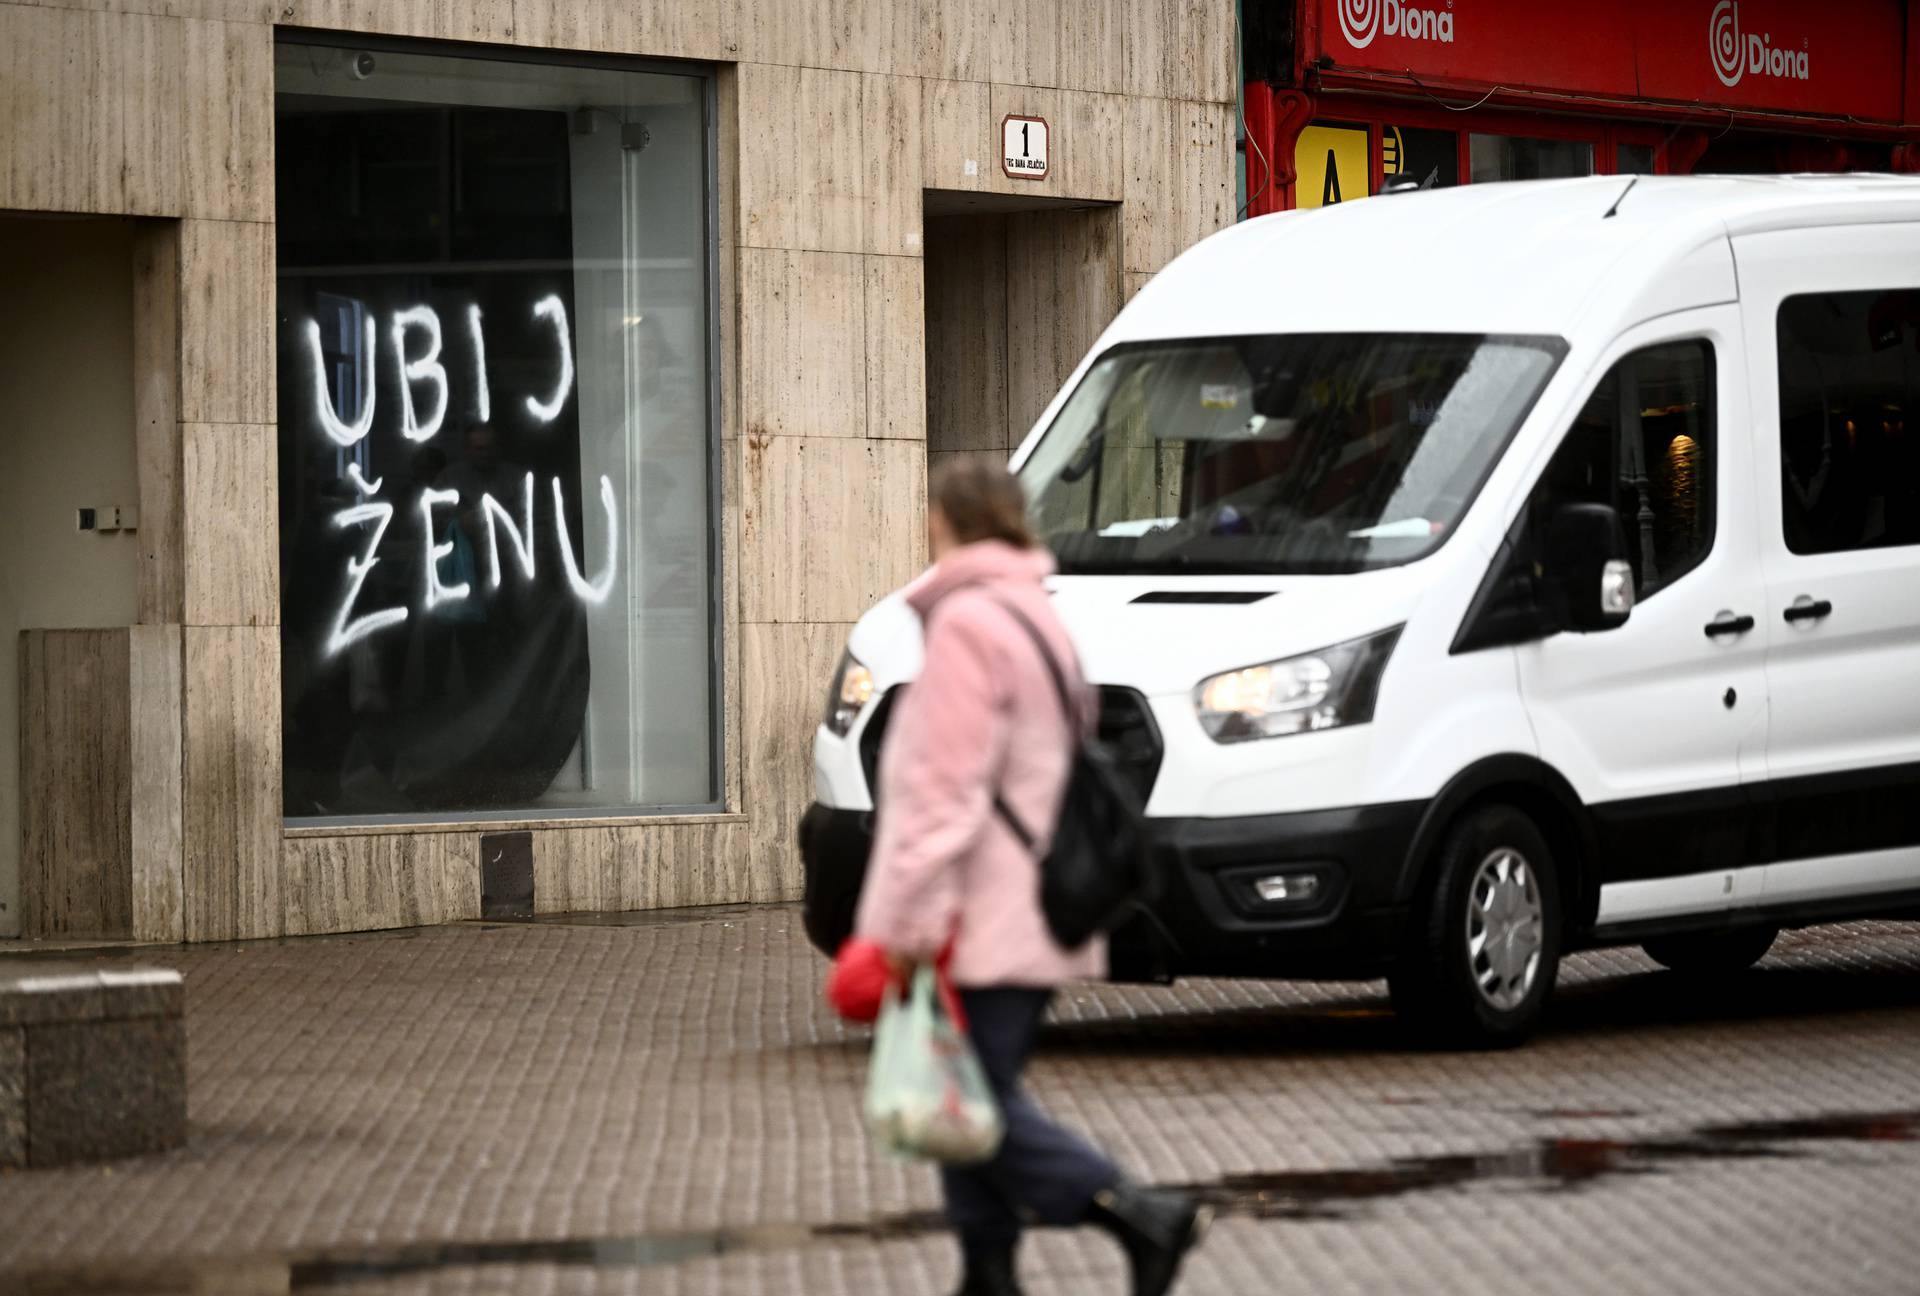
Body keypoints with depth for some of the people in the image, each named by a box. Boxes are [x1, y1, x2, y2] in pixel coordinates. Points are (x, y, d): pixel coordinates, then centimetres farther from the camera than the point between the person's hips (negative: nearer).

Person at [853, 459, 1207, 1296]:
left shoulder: (967, 623, -13)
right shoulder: (1039, 618, 18)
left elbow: (946, 786, -20)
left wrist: (910, 914, -22)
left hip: (988, 918, -10)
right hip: (1033, 914, 10)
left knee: (980, 1102, -9)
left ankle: (1140, 1217, -18)